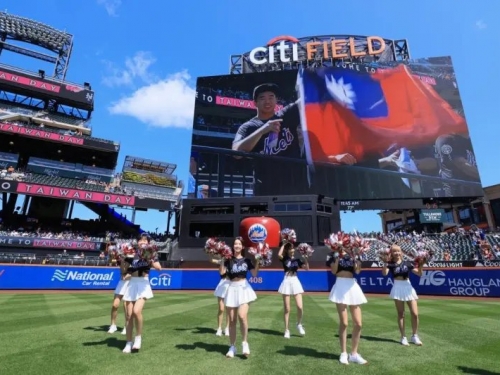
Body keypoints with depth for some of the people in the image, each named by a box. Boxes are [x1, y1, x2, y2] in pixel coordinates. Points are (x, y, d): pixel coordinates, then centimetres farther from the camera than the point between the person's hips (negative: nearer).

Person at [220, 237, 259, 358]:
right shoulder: (229, 260, 2)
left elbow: (255, 274, 3)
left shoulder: (246, 260, 4)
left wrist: (257, 261, -4)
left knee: (242, 316, -19)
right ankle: (232, 347, 23)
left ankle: (245, 343, 3)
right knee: (232, 320, 7)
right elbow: (222, 272, -10)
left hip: (244, 288, -1)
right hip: (232, 289, 1)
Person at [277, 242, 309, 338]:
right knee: (287, 309, 4)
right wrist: (283, 244, -10)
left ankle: (299, 324, 22)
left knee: (300, 307, -6)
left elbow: (307, 268, -1)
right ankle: (286, 330, 18)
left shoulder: (297, 260, 7)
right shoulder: (284, 259, 0)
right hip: (287, 282, -2)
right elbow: (279, 254, -23)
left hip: (295, 282, 2)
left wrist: (305, 258, -11)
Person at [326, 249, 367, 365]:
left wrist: (358, 258, -9)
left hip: (352, 286, 4)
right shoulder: (334, 254, 2)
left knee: (358, 323, 5)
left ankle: (354, 354, 20)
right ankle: (343, 353, 16)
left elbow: (357, 271, 1)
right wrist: (337, 257, -15)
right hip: (341, 286, -4)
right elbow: (333, 271, -7)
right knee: (343, 323, -1)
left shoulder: (351, 254, 11)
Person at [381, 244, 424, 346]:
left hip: (408, 287, 2)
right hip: (398, 288, -2)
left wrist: (421, 266, -10)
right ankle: (403, 337, 17)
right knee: (401, 314, 5)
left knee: (415, 314, 2)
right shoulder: (390, 264, -3)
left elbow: (419, 274, 6)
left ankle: (415, 336, 22)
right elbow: (384, 273, -20)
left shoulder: (407, 263, 5)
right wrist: (386, 262, -24)